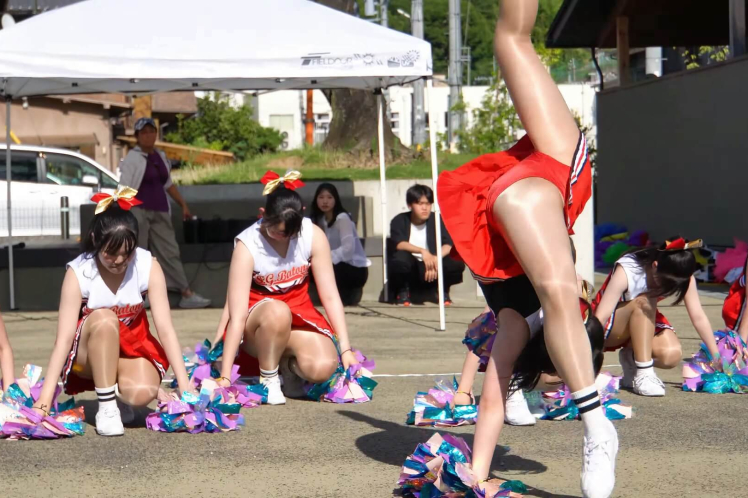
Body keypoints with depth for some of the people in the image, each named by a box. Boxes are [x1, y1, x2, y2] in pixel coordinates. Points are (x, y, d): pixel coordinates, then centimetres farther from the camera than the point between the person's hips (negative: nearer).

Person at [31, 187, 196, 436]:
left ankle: (118, 392, 6)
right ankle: (106, 406, -24)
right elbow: (64, 336, -26)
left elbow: (165, 328, -18)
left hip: (132, 346, 2)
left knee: (142, 393, -31)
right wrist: (46, 396, -33)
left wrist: (184, 384, -25)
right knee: (104, 318, -35)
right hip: (88, 353, -2)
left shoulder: (148, 266, -18)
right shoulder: (78, 272, -22)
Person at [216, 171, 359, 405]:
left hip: (299, 312, 3)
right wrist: (225, 377, -27)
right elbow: (237, 315, -26)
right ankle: (268, 380, -14)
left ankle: (289, 367, 9)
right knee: (277, 312, -39)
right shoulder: (247, 245, -22)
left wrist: (345, 349, -14)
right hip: (257, 320, -2)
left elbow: (330, 296, -10)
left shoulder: (313, 235, -14)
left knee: (324, 367, -27)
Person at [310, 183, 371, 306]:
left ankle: (349, 293, -3)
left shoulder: (342, 218, -15)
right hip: (338, 266, 7)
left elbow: (348, 248, -27)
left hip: (355, 269, -7)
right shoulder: (319, 219, 7)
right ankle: (344, 293, 5)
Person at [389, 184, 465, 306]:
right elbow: (399, 244, -22)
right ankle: (402, 291, -5)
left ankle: (443, 291, 5)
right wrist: (422, 251, -38)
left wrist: (435, 259, -34)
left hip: (431, 268, 1)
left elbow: (449, 245, -14)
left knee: (457, 263, -28)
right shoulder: (400, 221, -5)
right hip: (409, 269, -1)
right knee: (400, 257, -37)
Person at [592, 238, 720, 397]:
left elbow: (698, 317, -14)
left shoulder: (683, 277, -18)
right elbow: (600, 317, -36)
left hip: (645, 321, 5)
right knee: (644, 302, -35)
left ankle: (632, 358, 7)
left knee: (672, 355, -25)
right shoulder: (626, 271, -32)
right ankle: (643, 374, -29)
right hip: (609, 329, -5)